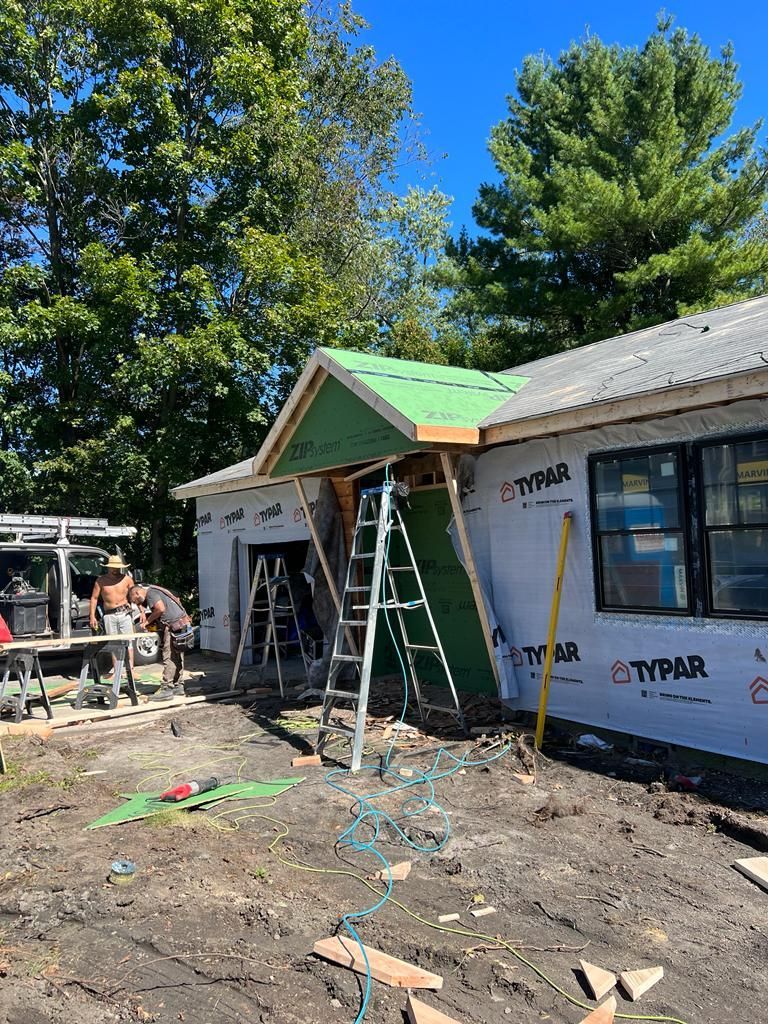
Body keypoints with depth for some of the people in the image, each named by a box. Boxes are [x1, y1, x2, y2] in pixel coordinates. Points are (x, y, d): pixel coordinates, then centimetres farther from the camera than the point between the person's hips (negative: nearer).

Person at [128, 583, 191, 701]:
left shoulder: (151, 593, -8)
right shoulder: (152, 591, 23)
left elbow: (161, 608, -22)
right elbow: (142, 603, 41)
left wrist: (148, 621, -9)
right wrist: (143, 613, 21)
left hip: (174, 625, -10)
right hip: (182, 623, 10)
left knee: (169, 658, -8)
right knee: (177, 657, 14)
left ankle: (166, 689, -7)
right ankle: (178, 686, 20)